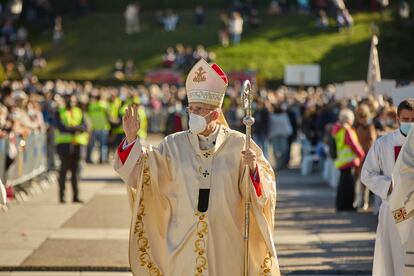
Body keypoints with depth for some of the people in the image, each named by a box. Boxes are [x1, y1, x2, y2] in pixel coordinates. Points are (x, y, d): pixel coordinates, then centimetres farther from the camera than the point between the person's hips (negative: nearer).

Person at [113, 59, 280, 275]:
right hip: (183, 244, 1)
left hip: (225, 244, -1)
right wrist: (131, 139, -15)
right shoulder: (174, 145, 3)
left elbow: (266, 187, -6)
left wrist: (253, 169, -26)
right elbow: (143, 172, -4)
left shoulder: (238, 145, -3)